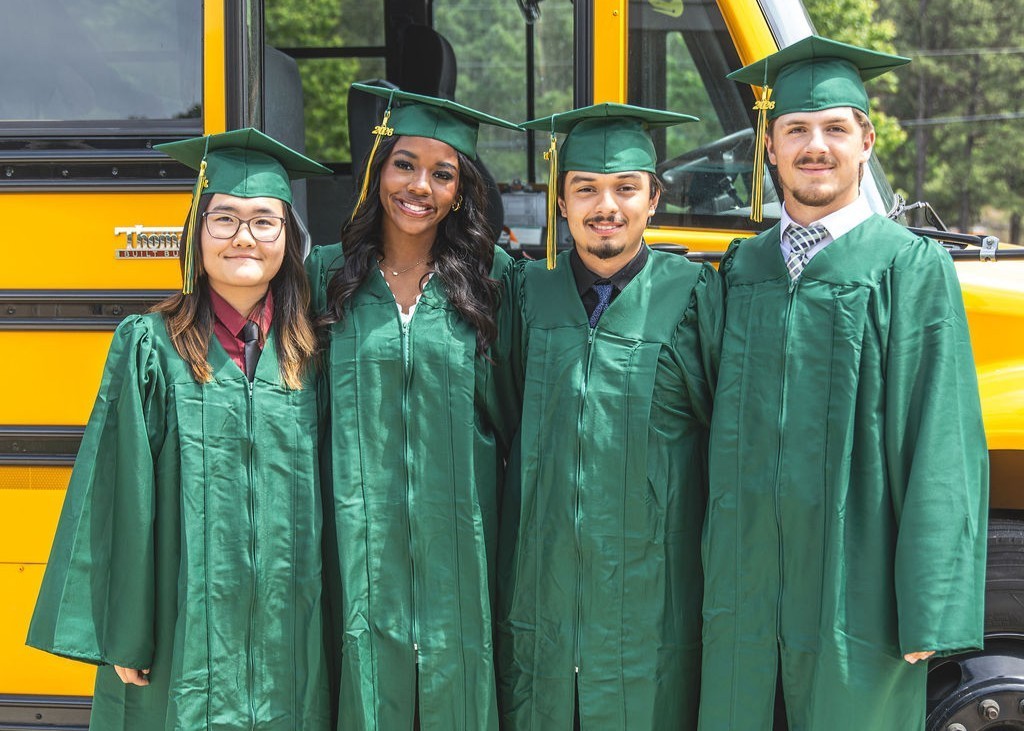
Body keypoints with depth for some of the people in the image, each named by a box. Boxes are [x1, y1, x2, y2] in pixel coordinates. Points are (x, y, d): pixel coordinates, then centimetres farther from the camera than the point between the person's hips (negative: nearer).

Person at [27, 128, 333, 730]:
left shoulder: (306, 354, 6)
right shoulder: (150, 348, -2)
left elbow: (329, 498, 10)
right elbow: (122, 499, -4)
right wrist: (122, 636, -8)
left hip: (289, 639, 3)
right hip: (185, 643, -3)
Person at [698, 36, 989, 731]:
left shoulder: (914, 269, -5)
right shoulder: (741, 268, 10)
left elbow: (943, 448, -9)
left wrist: (931, 613, -14)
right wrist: (713, 564, 9)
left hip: (854, 593, -4)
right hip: (744, 588, 4)